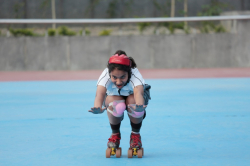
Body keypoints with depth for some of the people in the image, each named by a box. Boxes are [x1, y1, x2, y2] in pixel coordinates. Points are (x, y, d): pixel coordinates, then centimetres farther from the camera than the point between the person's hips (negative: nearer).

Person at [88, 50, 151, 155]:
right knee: (116, 104, -36)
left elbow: (138, 92, -57)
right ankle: (115, 134, -6)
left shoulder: (135, 74, -37)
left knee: (132, 100, -36)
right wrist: (98, 107, -76)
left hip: (132, 96, 0)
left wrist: (139, 106, -81)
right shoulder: (105, 75, -34)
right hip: (113, 97, 0)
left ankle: (135, 134, -9)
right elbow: (100, 93, -52)